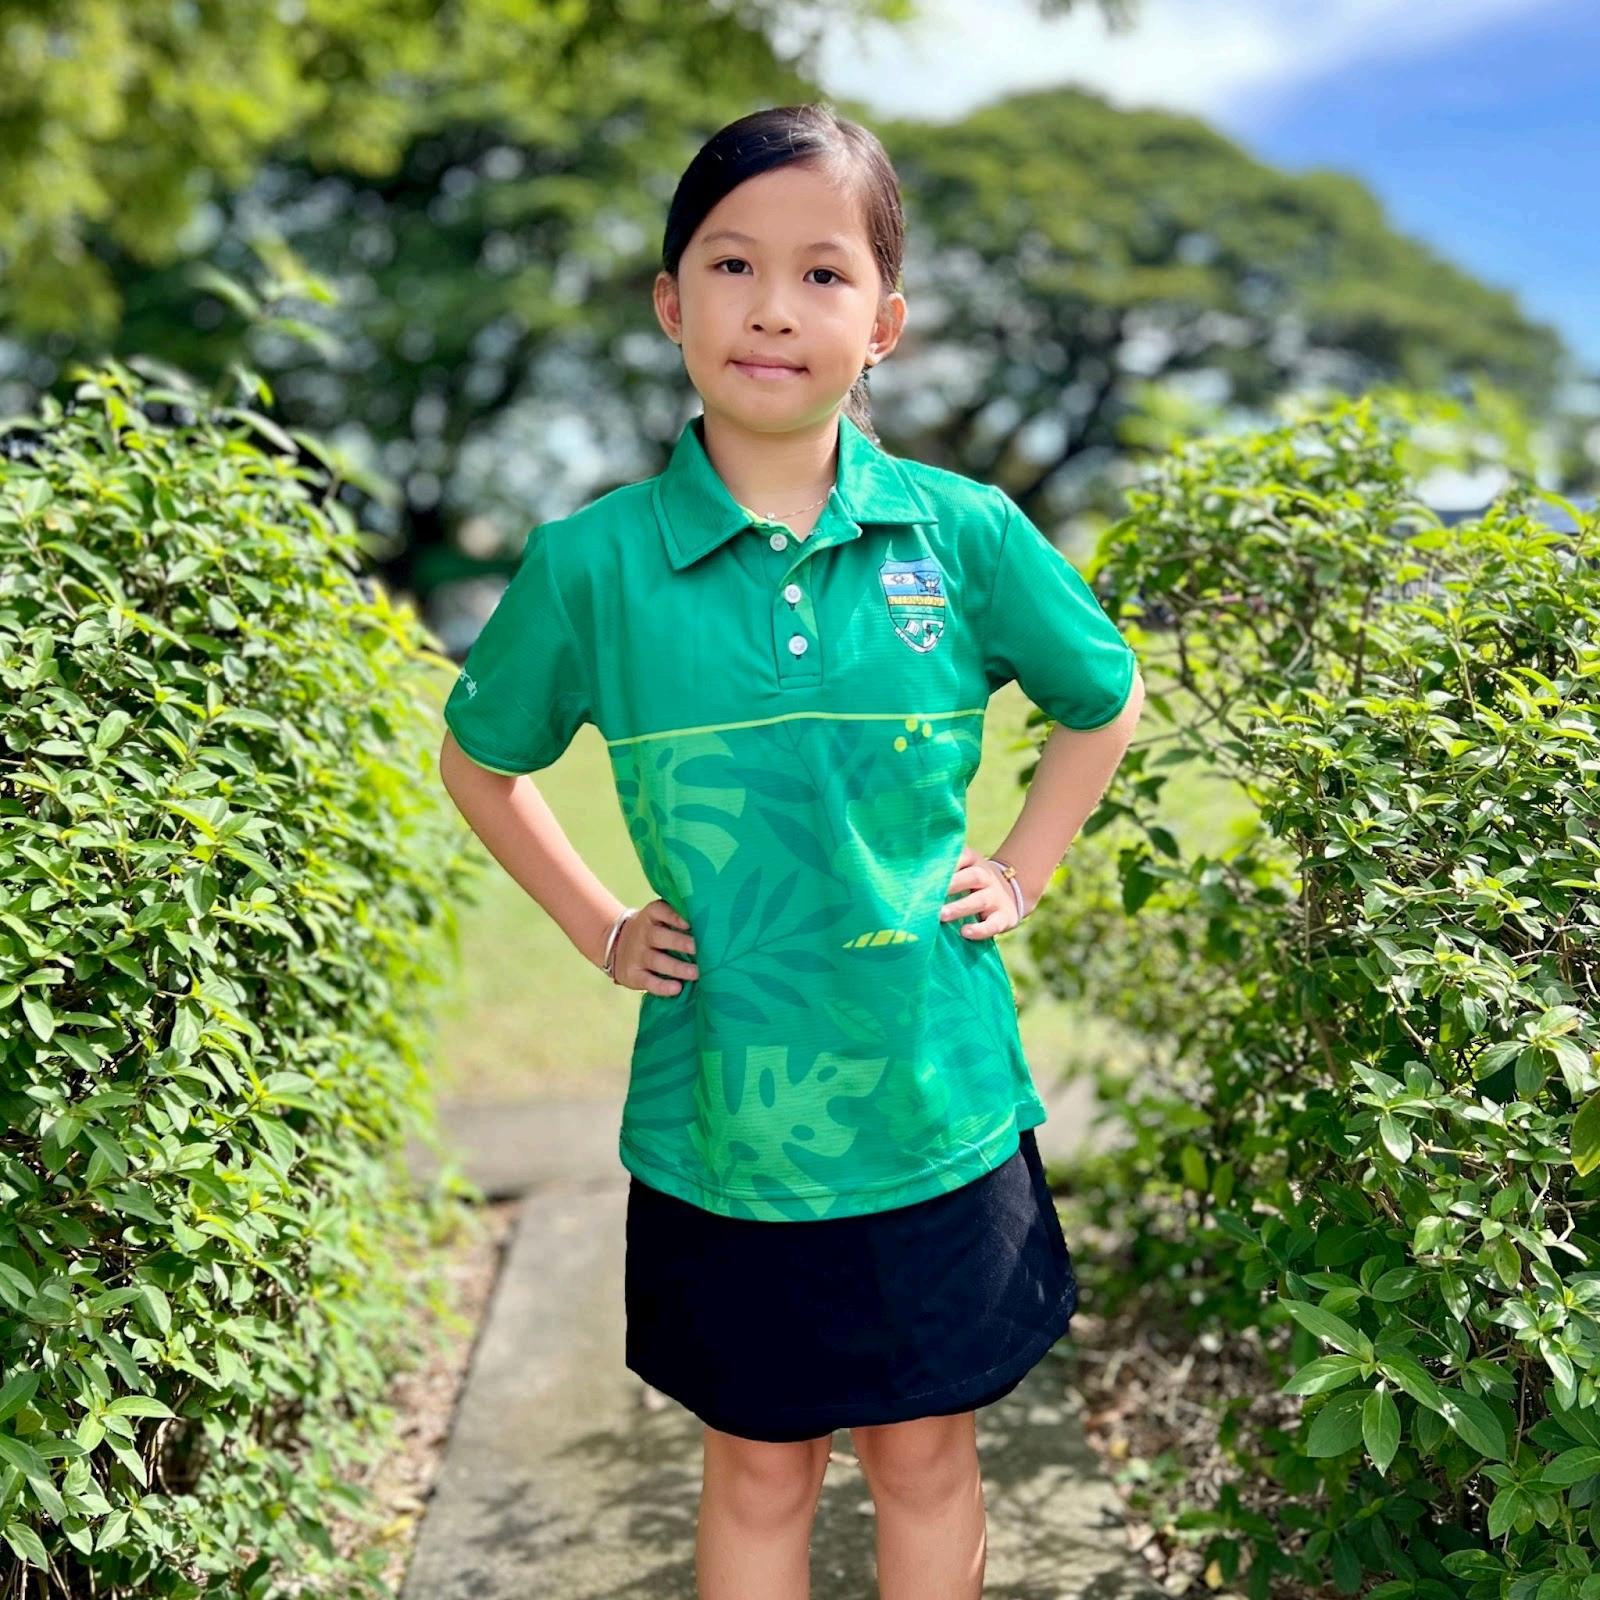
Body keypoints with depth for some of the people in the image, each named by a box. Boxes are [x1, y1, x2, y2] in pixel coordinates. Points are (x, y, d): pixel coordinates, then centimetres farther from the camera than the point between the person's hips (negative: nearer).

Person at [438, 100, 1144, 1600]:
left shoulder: (964, 531, -7)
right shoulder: (594, 562, -9)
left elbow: (1105, 701, 12)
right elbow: (479, 761, 9)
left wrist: (1019, 872, 3)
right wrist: (601, 927, 2)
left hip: (937, 1097, 1)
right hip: (724, 1117, -1)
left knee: (925, 1449, 19)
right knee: (759, 1467, 16)